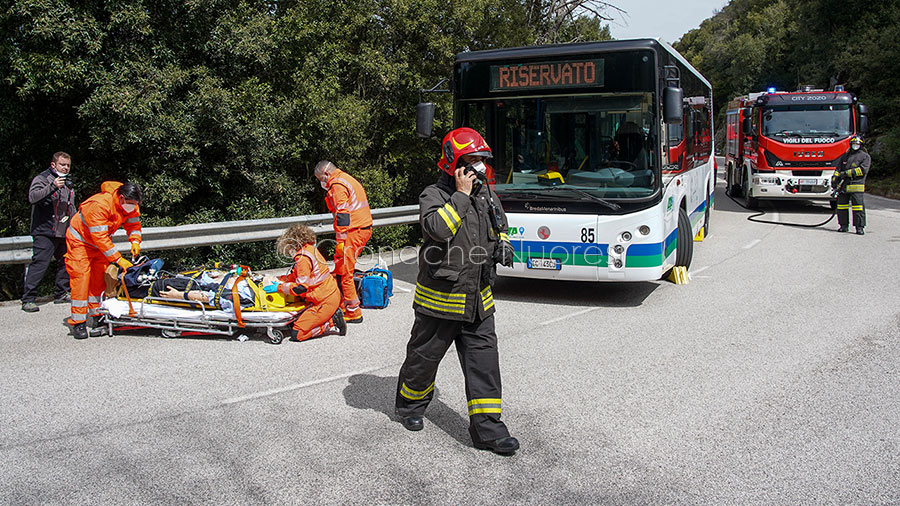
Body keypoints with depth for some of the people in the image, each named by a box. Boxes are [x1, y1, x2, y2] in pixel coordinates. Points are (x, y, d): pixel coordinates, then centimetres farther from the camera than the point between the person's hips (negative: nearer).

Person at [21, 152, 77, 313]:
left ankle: (60, 294, 22)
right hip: (45, 232, -8)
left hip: (65, 233, 8)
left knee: (66, 263, 11)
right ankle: (27, 299, -9)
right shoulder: (42, 179, -4)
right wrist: (53, 187, -33)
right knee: (39, 264, -12)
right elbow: (32, 196, -23)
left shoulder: (68, 183, 21)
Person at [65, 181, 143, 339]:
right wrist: (118, 259, -37)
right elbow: (100, 237, -36)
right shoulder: (99, 205, -36)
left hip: (101, 242, 7)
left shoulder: (132, 206, -15)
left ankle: (98, 317, 6)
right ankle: (78, 324, -9)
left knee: (100, 278, 1)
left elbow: (133, 224, -1)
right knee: (81, 277, -12)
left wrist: (135, 241, -23)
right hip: (80, 240, -7)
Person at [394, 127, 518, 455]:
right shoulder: (434, 195, -11)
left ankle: (487, 428, 8)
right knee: (424, 356, 11)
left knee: (483, 360, 2)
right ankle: (409, 405, 37)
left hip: (477, 301, 5)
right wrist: (461, 194, -24)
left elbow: (500, 228, 25)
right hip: (440, 299, -5)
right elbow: (438, 228, -31)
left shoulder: (487, 195, 8)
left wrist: (503, 245, 4)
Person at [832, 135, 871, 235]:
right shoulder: (845, 156, 19)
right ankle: (844, 226, 12)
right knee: (842, 204, 3)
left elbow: (863, 170, -9)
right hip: (843, 185, 4)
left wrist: (848, 173, -13)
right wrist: (834, 179, 2)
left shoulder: (865, 157, 5)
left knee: (858, 205, -9)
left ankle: (860, 227, -6)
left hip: (856, 186, -4)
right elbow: (838, 168, 16)